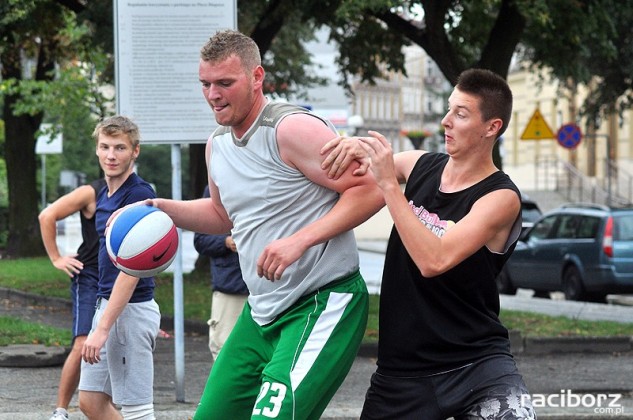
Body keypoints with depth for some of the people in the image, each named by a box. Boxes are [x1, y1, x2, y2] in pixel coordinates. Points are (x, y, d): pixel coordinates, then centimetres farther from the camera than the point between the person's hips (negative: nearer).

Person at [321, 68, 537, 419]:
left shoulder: (500, 197, -12)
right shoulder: (420, 165, 5)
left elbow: (433, 261, -26)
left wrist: (389, 183, -24)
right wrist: (352, 148, -6)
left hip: (475, 363, -5)